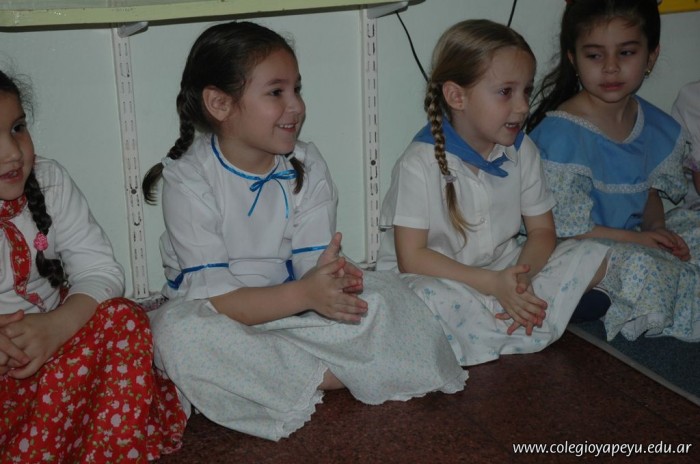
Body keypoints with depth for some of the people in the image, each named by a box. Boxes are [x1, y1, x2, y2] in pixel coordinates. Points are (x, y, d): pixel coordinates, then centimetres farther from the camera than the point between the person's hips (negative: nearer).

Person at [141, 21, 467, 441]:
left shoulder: (308, 167, -5)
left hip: (292, 307, 2)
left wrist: (331, 276, -35)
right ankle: (327, 376, -20)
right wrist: (304, 293, -38)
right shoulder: (188, 180, -18)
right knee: (177, 332, -36)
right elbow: (215, 299, -24)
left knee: (384, 293, -16)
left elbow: (310, 266, -9)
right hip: (220, 320, -2)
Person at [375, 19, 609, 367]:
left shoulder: (522, 152, 2)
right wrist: (492, 283, -25)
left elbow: (542, 231, 4)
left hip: (506, 274, 5)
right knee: (427, 298, -39)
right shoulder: (421, 163, -16)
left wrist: (522, 277, -19)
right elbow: (412, 257, -18)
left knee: (593, 255, -9)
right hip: (441, 280, -5)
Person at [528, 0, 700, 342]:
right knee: (643, 266, -31)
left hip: (640, 239, 8)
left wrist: (655, 227, -5)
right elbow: (562, 226, -20)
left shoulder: (656, 127, 1)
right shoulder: (561, 133, -21)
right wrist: (636, 239, -16)